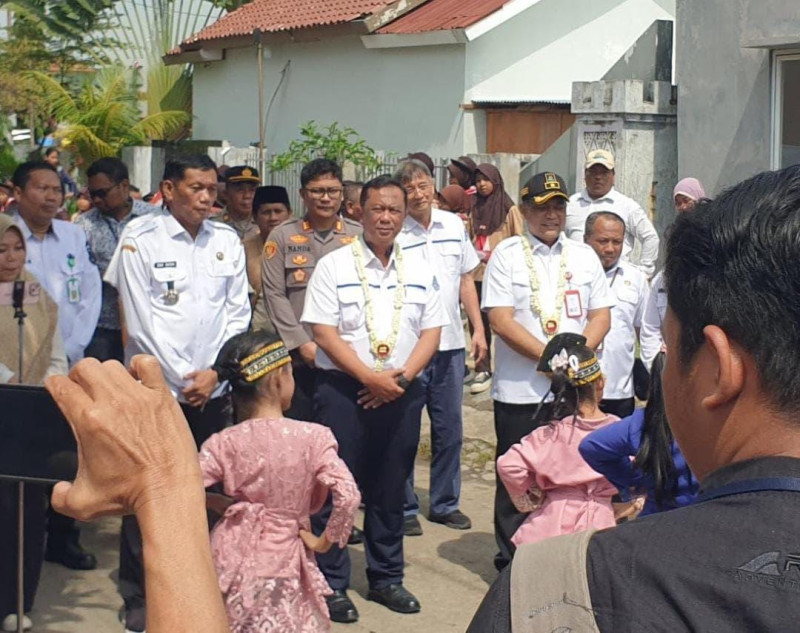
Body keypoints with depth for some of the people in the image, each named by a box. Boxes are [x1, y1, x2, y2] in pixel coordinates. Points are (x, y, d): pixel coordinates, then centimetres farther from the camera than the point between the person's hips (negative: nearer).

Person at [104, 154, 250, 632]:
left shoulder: (227, 240, 6)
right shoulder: (140, 239, -5)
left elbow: (239, 312, 6)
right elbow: (142, 320, -8)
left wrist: (213, 372, -4)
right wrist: (184, 377, -9)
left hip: (214, 389, 3)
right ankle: (139, 594, 14)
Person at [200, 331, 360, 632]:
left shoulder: (223, 443, -7)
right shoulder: (312, 436, -11)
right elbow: (348, 496, -20)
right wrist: (325, 540, -4)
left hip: (234, 561, 1)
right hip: (283, 563, -1)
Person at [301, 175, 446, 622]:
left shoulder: (419, 269, 9)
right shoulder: (334, 265, -3)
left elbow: (432, 331, 7)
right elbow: (324, 333, -8)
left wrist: (402, 376, -9)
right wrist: (370, 378, -15)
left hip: (403, 393, 4)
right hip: (343, 389, -3)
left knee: (390, 489, 11)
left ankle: (387, 577, 23)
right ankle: (332, 583, 9)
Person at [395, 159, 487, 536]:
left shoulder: (453, 226, 6)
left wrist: (478, 329, 8)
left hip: (450, 343, 5)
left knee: (450, 430, 13)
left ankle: (444, 504, 26)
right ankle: (404, 508, 17)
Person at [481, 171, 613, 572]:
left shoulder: (584, 256, 11)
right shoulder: (507, 255, -1)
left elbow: (601, 316, 9)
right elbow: (501, 321, -10)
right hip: (519, 391, -3)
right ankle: (511, 562, 16)